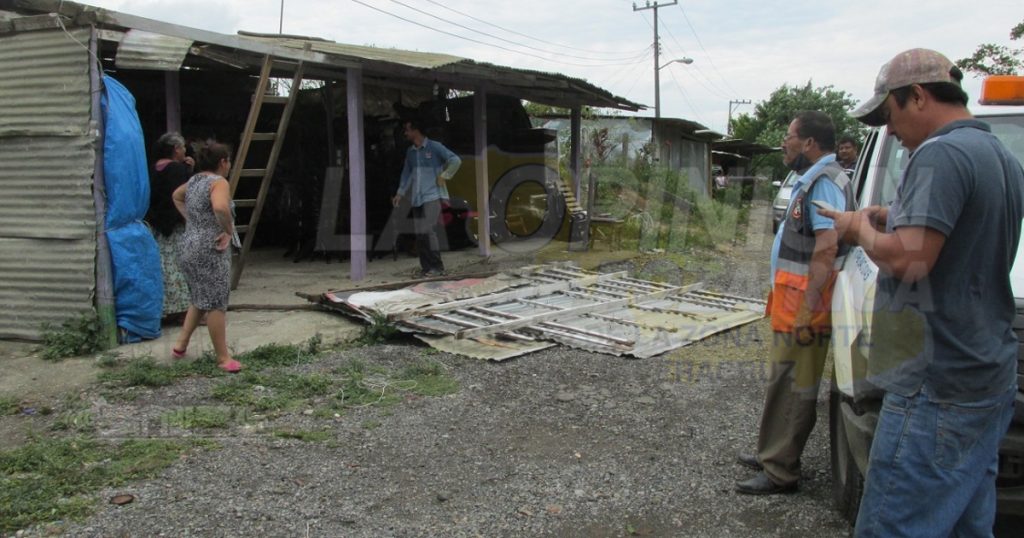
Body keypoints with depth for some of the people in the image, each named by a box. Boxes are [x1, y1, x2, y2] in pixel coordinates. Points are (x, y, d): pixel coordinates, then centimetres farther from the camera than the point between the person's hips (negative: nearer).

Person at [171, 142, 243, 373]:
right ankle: (223, 357, 5)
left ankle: (181, 344, 25)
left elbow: (176, 196, 34)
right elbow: (220, 207, -35)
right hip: (209, 251, -9)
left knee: (200, 300, 22)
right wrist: (228, 231, -20)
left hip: (188, 247, 9)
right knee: (216, 303, -2)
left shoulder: (194, 180, 13)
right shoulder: (218, 182, -14)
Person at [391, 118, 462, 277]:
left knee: (428, 231, -16)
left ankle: (437, 266, -8)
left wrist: (443, 176, -8)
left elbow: (455, 160, -7)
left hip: (432, 196, -6)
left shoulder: (434, 147, -3)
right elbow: (406, 173, 22)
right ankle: (426, 267, 10)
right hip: (417, 198, 6)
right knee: (419, 233, 3)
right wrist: (400, 193, 15)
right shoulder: (410, 152, 15)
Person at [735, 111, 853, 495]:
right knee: (783, 381, 18)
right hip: (792, 302, 11)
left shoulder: (825, 182, -15)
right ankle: (772, 454, 30)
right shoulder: (812, 180, 18)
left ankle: (780, 471, 3)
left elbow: (827, 247, -25)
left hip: (803, 304, -11)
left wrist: (808, 304, -27)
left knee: (793, 387, -4)